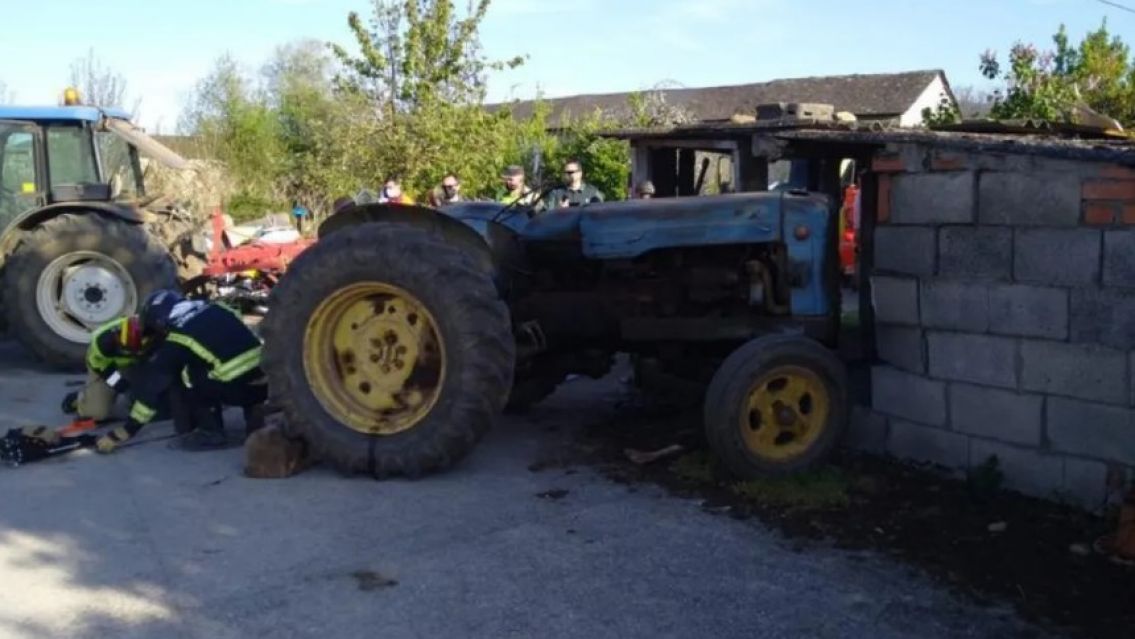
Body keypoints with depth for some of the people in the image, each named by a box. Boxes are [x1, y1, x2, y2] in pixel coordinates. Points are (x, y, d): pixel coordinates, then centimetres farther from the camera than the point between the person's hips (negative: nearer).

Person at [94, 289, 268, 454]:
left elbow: (152, 387, 6)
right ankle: (254, 413, 19)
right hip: (267, 385, 6)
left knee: (177, 379, 11)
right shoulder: (216, 310, 19)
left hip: (239, 388, -6)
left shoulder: (176, 341, 3)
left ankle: (211, 431, 9)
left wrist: (125, 432, 14)